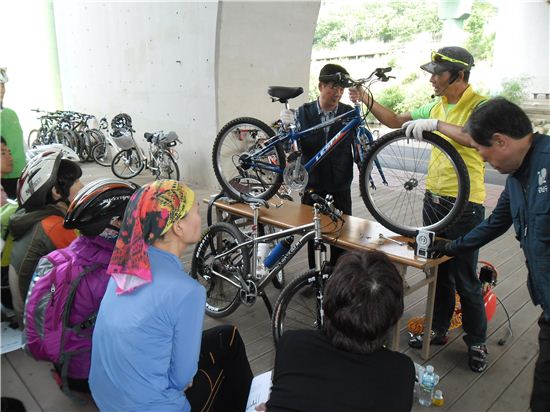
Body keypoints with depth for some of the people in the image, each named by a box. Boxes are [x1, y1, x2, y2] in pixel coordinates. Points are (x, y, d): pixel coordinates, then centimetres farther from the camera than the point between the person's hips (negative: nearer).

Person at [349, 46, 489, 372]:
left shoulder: (479, 106, -13)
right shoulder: (437, 105, 9)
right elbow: (396, 121, 14)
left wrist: (436, 124, -39)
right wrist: (368, 101, 2)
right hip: (434, 199, 7)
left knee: (465, 280, 3)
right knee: (438, 271, 17)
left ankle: (477, 342, 23)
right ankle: (438, 329, 33)